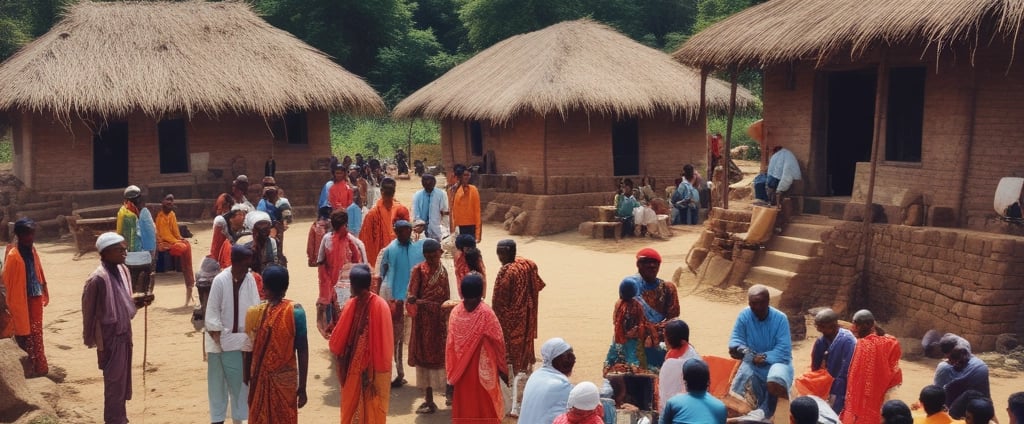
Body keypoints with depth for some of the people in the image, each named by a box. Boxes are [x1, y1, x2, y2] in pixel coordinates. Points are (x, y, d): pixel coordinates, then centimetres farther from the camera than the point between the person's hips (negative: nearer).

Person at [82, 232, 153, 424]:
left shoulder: (122, 270, 5)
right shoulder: (98, 278, -21)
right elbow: (90, 313, -17)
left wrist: (140, 300, -3)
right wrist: (99, 345, -15)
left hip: (124, 334, 8)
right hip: (111, 338, -8)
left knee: (123, 382, 19)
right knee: (114, 384, 2)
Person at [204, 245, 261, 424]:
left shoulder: (250, 279, -7)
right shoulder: (220, 281, -16)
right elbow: (212, 311, -11)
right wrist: (217, 338, -12)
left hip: (240, 340, 3)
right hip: (221, 340, -3)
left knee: (240, 381, 10)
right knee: (218, 381, 8)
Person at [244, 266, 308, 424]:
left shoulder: (254, 312, -9)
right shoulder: (295, 312, -13)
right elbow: (302, 351, -12)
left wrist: (247, 376, 15)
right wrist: (302, 387, -5)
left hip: (260, 378, 1)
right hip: (286, 378, -1)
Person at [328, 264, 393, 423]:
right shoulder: (381, 305, -12)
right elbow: (387, 340, -6)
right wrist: (383, 362, 3)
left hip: (354, 366, -2)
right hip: (376, 367, 2)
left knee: (352, 406, 14)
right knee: (374, 407, 16)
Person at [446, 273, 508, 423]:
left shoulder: (455, 312, -8)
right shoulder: (486, 313, -15)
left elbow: (450, 344, -2)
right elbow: (498, 342, -10)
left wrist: (452, 372, 7)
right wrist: (502, 368, 2)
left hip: (461, 370, 3)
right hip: (483, 369, -3)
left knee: (464, 407, 12)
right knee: (485, 407, 9)